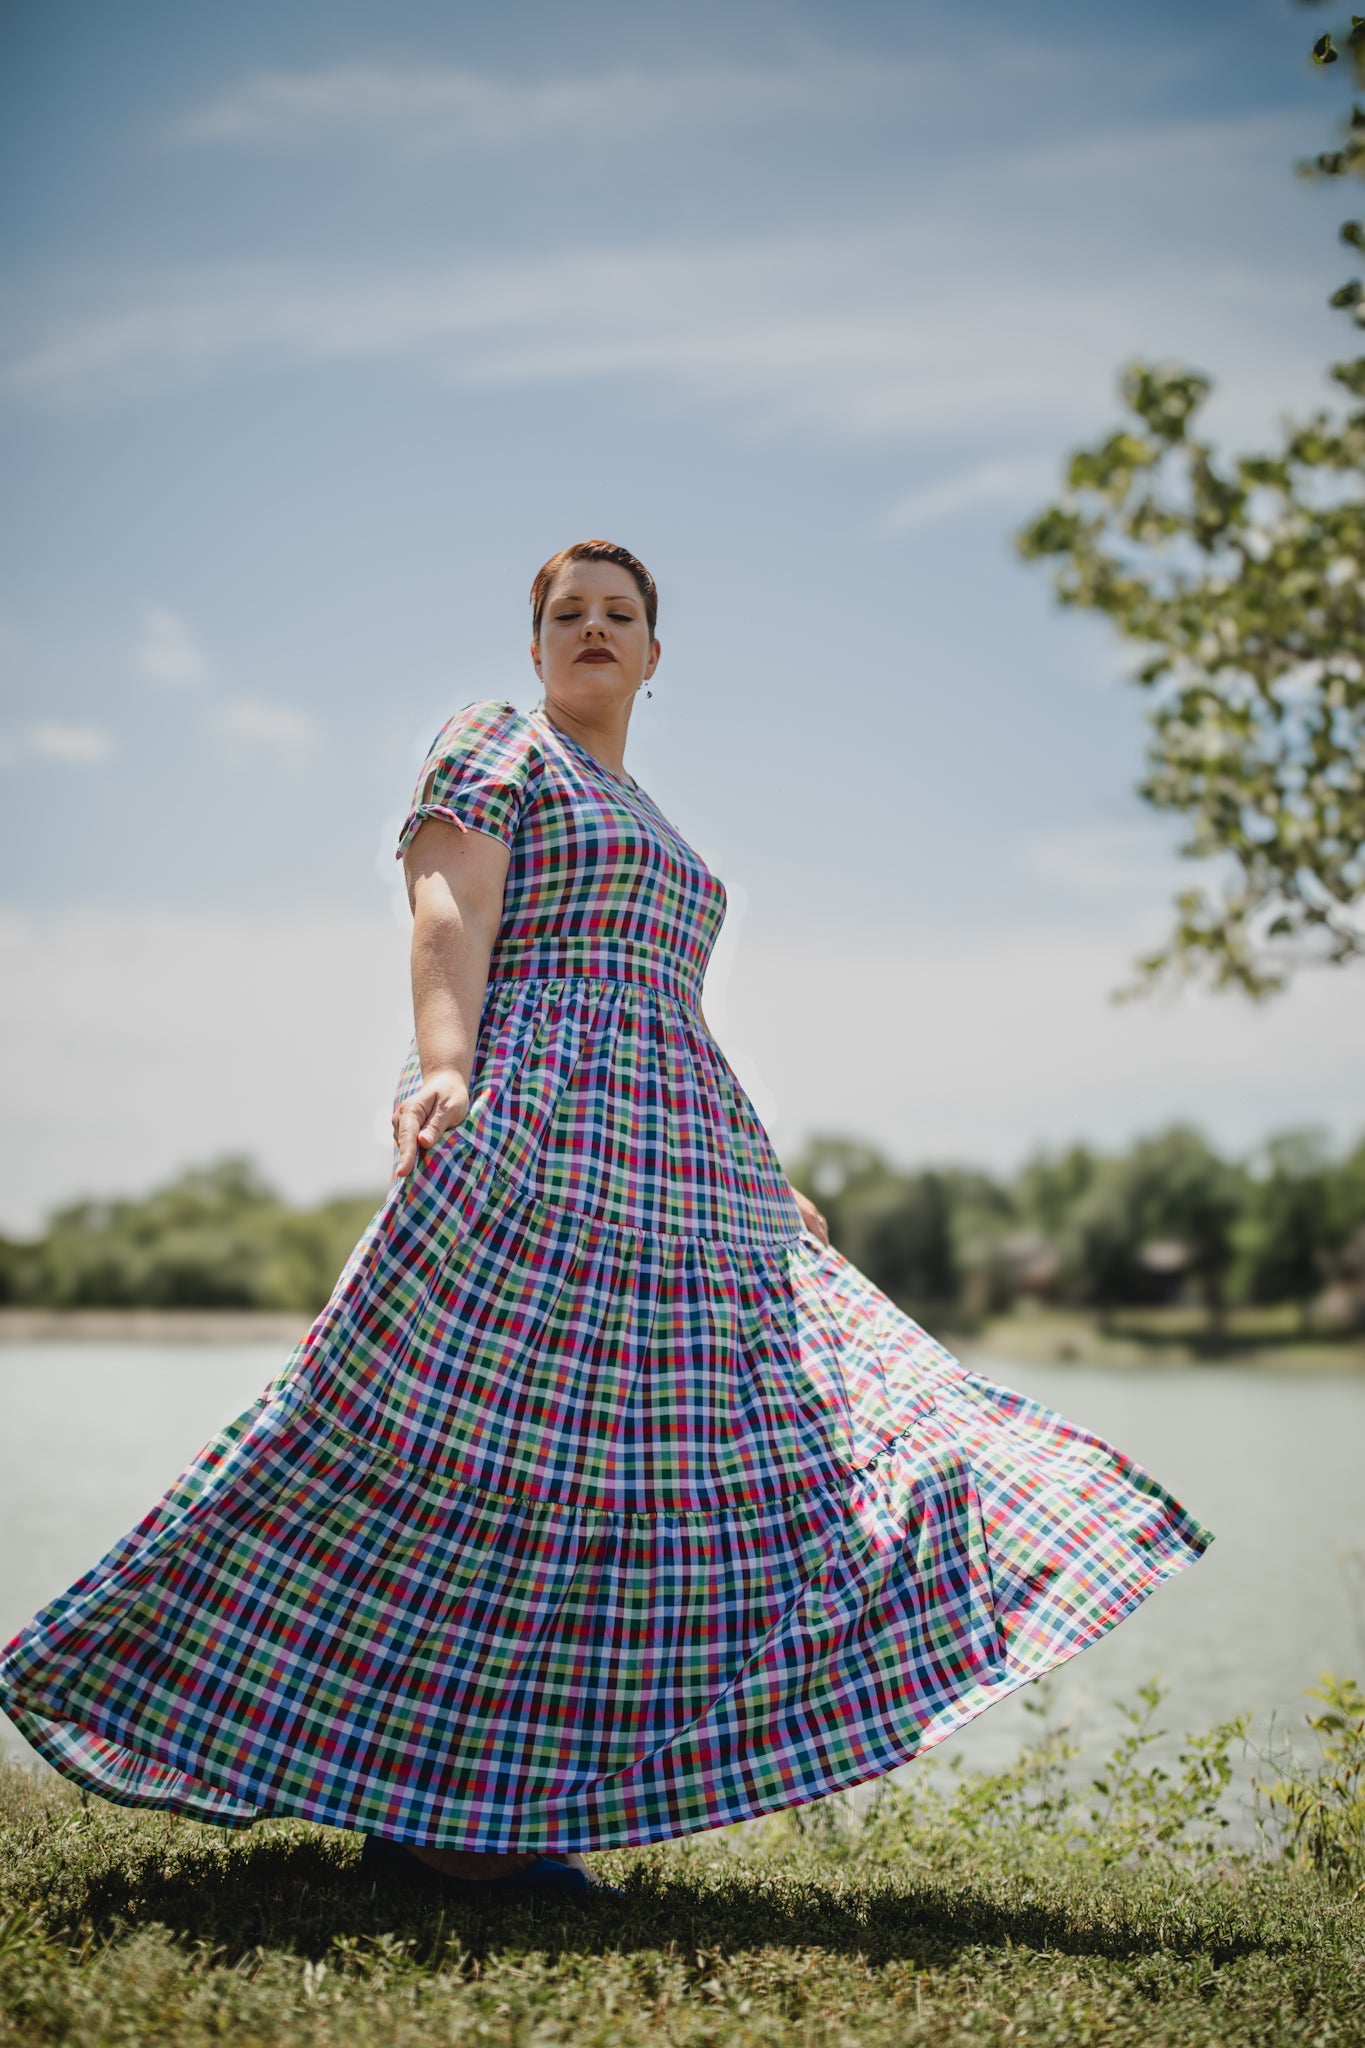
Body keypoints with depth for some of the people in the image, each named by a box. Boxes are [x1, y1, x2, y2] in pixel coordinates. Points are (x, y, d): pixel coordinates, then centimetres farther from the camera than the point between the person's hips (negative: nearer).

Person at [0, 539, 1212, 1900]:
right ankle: (408, 1806, -7)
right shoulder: (495, 745, 8)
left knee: (636, 1463, 0)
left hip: (677, 1172, 8)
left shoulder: (651, 829, 30)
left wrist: (772, 1186, 25)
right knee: (482, 1440, -13)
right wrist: (442, 1067, -26)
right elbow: (448, 914, -9)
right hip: (537, 1124, -8)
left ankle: (506, 1815, 2)